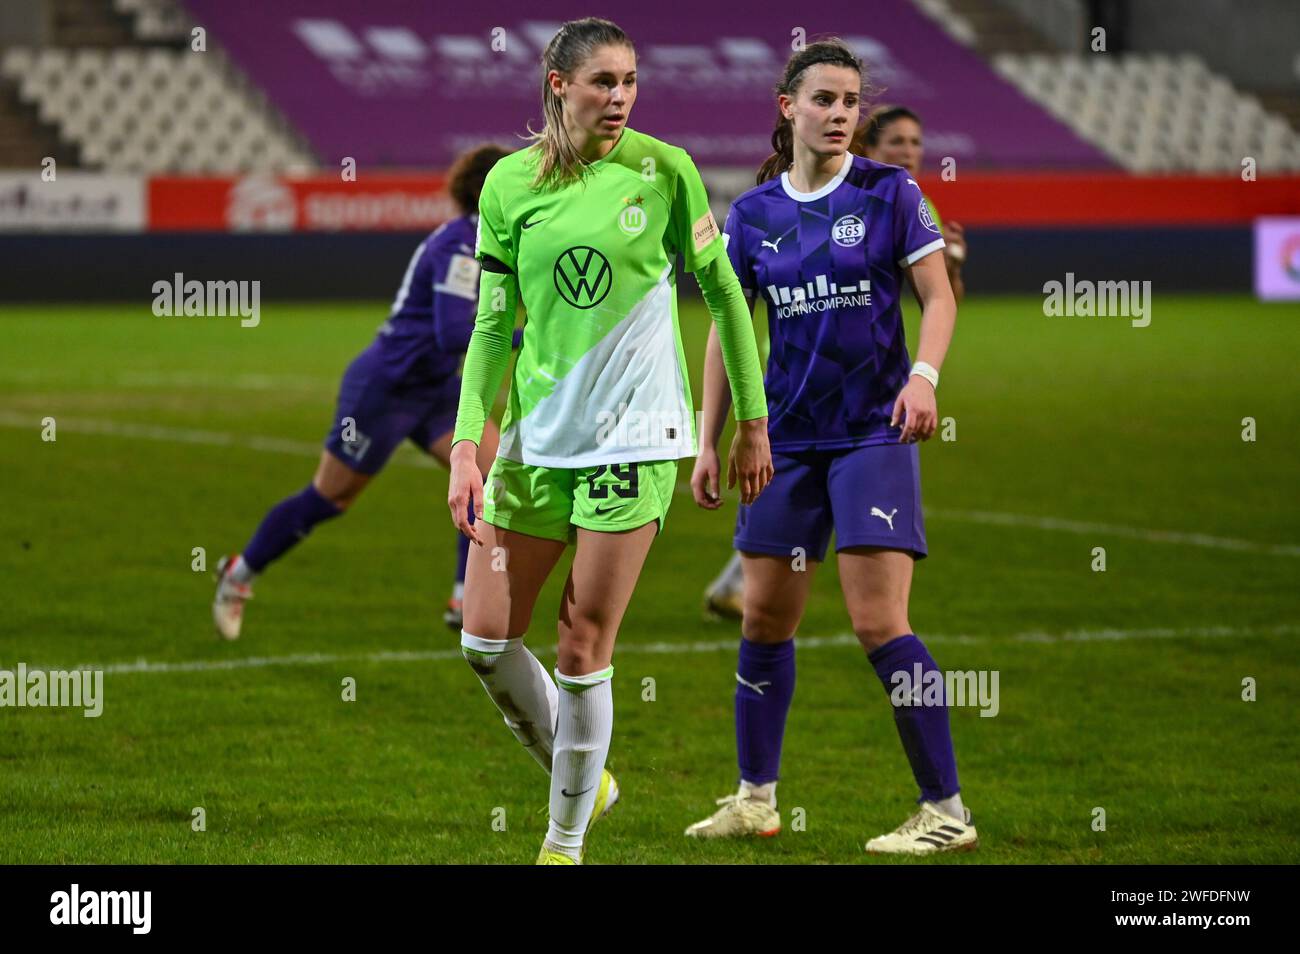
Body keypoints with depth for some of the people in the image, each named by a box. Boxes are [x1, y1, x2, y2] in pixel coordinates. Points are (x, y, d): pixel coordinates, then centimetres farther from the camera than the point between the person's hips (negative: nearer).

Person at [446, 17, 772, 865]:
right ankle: (580, 778, 25)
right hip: (537, 435, 3)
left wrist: (752, 420, 5)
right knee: (487, 639, 1)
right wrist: (467, 445, -1)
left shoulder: (663, 171, -4)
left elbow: (723, 293, 4)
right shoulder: (511, 184, 1)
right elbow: (493, 325, 6)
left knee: (583, 649, -5)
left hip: (634, 434, -3)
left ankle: (565, 842, 9)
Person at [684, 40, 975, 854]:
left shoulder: (889, 192, -3)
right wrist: (709, 442, 9)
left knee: (878, 622, -12)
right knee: (765, 618, 9)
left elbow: (939, 297, -2)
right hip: (786, 437, 4)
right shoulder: (752, 214, 6)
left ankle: (947, 810, -7)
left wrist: (924, 375, -20)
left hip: (874, 430, -4)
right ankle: (756, 799, 22)